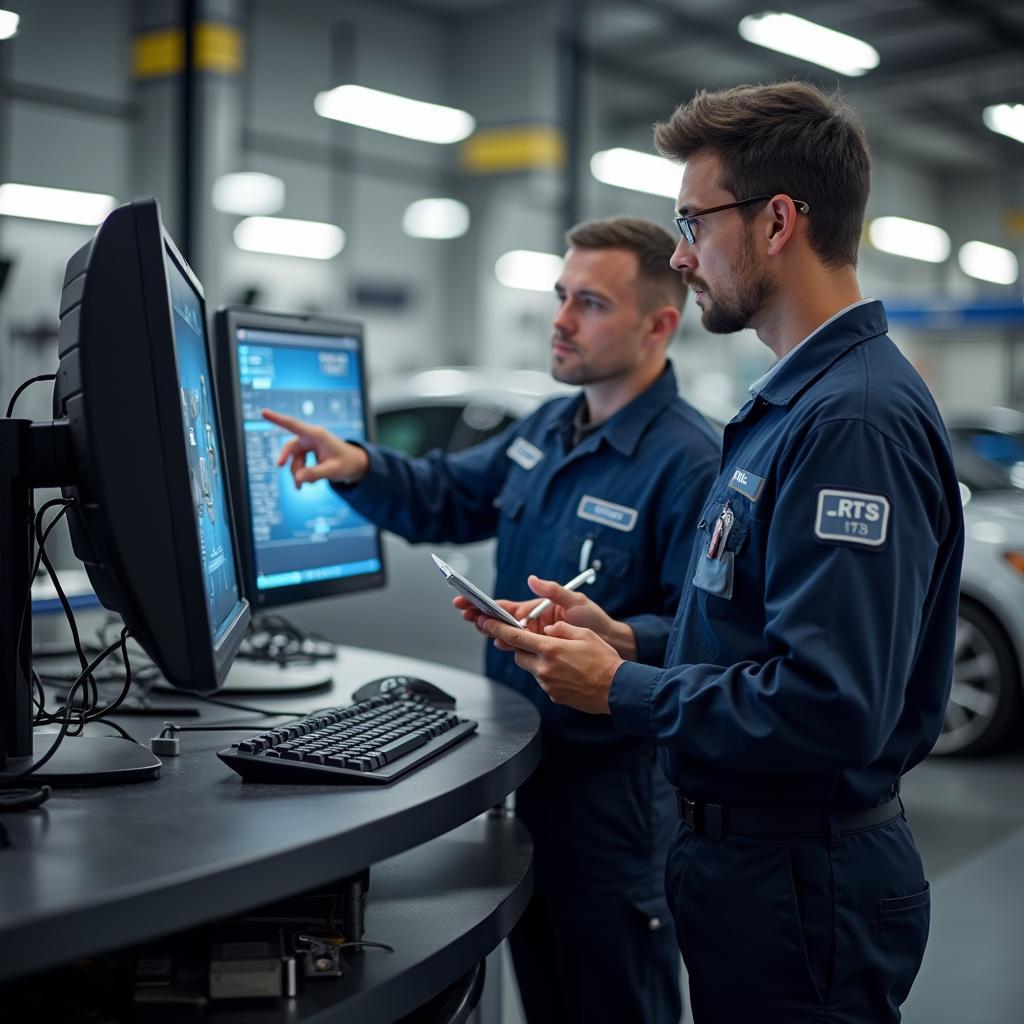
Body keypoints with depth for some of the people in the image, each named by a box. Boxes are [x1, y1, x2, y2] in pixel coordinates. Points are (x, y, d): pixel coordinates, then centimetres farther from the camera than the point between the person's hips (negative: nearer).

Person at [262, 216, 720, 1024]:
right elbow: (446, 498, 19)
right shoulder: (547, 430, 10)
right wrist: (357, 466, 2)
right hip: (519, 753, 8)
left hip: (613, 773, -8)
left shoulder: (693, 462, -20)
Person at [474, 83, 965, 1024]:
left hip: (807, 880, -10)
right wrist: (613, 640, 4)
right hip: (741, 841, 10)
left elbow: (829, 706, -31)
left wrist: (620, 690, -19)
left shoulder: (856, 417, -23)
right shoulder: (792, 401, 11)